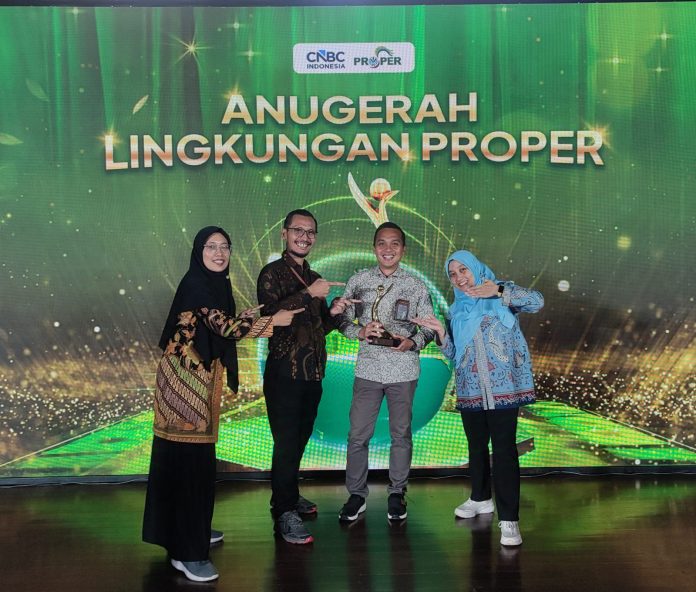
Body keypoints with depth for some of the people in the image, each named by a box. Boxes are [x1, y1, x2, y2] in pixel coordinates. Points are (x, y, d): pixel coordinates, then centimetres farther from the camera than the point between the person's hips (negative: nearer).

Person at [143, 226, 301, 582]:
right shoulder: (194, 284, -16)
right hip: (184, 379, -9)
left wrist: (250, 314, 8)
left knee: (199, 457, 16)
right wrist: (271, 321, -15)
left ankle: (193, 531, 31)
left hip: (201, 378, 9)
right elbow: (223, 327, -23)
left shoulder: (218, 284, 12)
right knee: (187, 458, -6)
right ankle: (186, 552, 0)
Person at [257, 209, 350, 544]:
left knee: (300, 439, 15)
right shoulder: (273, 273, -4)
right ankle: (284, 513, 5)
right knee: (286, 442, -4)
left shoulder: (315, 279, 16)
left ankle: (288, 495, 31)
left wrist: (333, 313, 0)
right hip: (284, 371, -7)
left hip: (313, 372, 7)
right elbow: (268, 314, -21)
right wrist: (308, 294, -25)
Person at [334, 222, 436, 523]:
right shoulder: (358, 281, 4)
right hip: (368, 369, 0)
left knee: (401, 433, 9)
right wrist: (361, 332, -13)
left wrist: (412, 343, -14)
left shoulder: (415, 286, 3)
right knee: (358, 435, 1)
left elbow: (429, 328, 5)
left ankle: (397, 493, 25)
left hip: (404, 370, 0)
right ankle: (356, 494, 17)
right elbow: (343, 320, 6)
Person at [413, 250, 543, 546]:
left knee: (504, 449, -10)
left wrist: (497, 290, -27)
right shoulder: (457, 310, 15)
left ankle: (509, 518, -8)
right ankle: (480, 498, 34)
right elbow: (453, 353, 13)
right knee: (476, 446, 15)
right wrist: (440, 331, -5)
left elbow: (536, 300, -17)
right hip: (470, 389, 5)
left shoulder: (501, 298, 1)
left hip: (503, 386, -5)